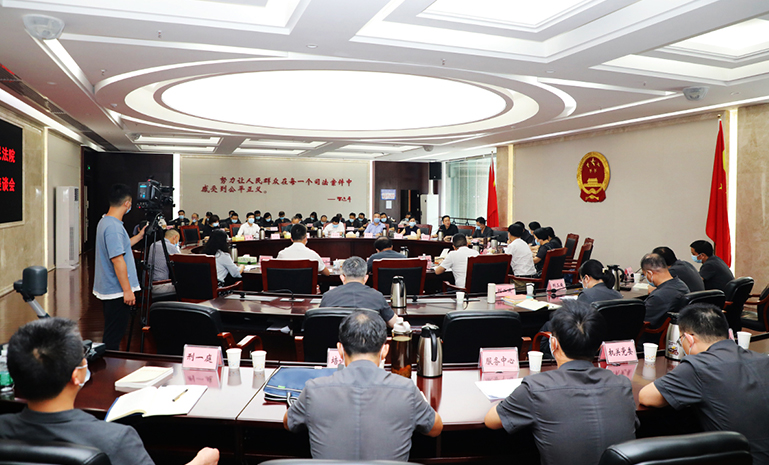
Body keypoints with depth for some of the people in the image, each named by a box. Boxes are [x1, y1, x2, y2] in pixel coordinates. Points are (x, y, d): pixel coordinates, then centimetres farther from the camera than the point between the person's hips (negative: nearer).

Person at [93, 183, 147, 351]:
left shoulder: (104, 222, 11)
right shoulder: (114, 227, -21)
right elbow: (117, 260, -25)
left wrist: (139, 236, 28)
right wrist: (127, 290, -22)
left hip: (108, 289, 10)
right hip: (117, 291, -10)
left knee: (111, 335, 19)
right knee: (113, 338, -1)